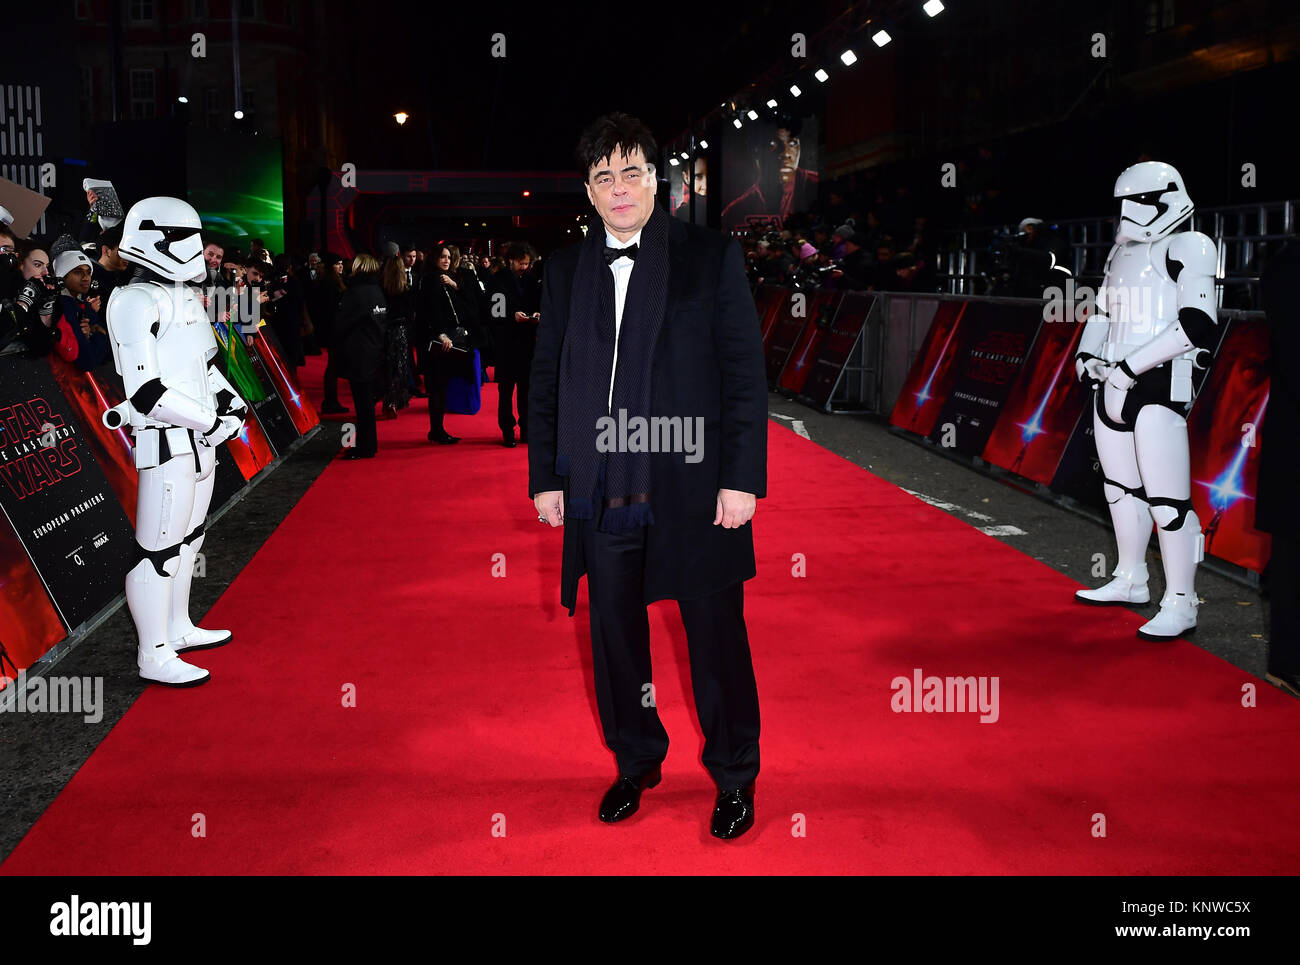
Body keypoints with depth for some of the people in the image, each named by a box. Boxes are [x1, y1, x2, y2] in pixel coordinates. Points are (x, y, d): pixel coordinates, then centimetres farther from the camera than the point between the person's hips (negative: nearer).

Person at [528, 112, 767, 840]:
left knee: (717, 638, 7)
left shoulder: (712, 257, -1)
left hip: (694, 490, -3)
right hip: (600, 496, 3)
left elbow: (746, 372, -4)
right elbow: (546, 380, 13)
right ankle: (636, 762, 34)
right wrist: (545, 478, 7)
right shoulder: (568, 270, 10)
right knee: (616, 639, 13)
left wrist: (743, 478, -9)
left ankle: (735, 777, 26)